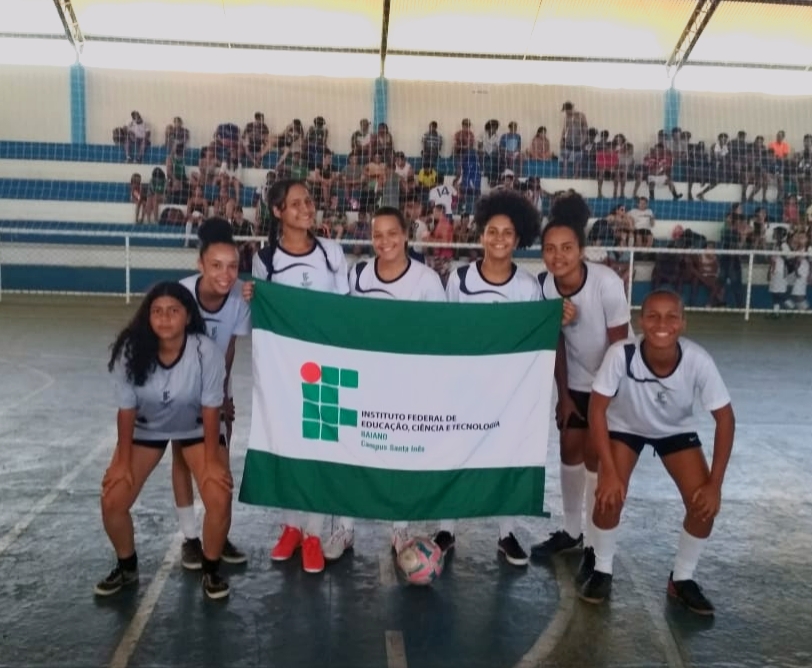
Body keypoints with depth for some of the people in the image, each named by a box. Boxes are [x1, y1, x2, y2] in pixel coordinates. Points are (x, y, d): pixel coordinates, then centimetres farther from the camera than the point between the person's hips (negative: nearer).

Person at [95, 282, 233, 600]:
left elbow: (210, 409, -21)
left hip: (196, 430, -1)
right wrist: (122, 461, -10)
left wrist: (212, 461, -17)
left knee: (220, 499, -18)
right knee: (112, 501, -8)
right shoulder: (132, 351, -26)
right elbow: (127, 409, -14)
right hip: (146, 430, 2)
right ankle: (127, 568, 21)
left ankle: (211, 570, 8)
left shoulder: (206, 352, -30)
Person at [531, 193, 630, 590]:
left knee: (596, 457, -2)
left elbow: (619, 343, -19)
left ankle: (594, 546, 12)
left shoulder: (606, 282, -29)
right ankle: (571, 530, 30)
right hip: (575, 382, 5)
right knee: (570, 452, 12)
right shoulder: (544, 285, -16)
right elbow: (557, 343, -5)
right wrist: (563, 394, -2)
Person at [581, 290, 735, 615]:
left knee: (704, 504, -11)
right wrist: (609, 472, -26)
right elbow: (597, 409, -24)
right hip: (625, 426, -1)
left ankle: (682, 579, 15)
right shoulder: (621, 355, -35)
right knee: (609, 496, -18)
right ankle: (602, 571, 9)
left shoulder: (698, 360, -32)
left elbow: (725, 418, -19)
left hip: (677, 430, 2)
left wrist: (715, 483, -19)